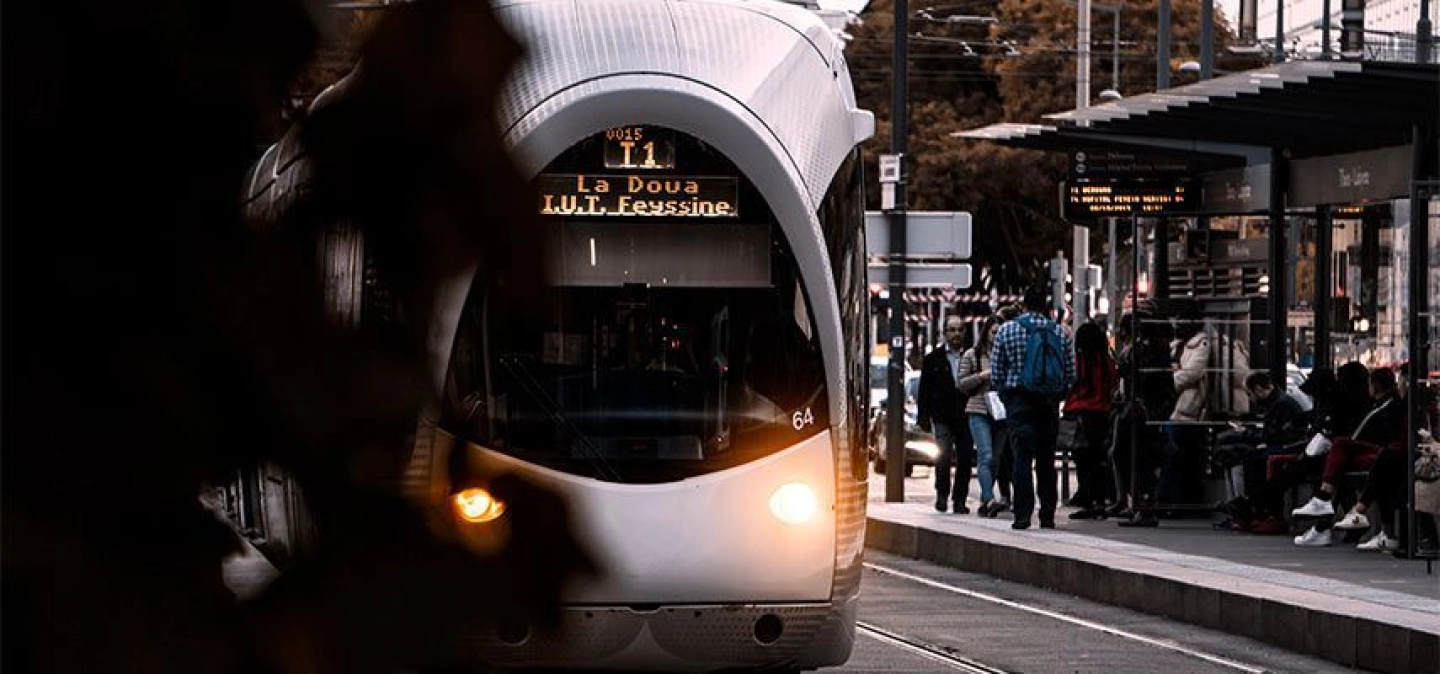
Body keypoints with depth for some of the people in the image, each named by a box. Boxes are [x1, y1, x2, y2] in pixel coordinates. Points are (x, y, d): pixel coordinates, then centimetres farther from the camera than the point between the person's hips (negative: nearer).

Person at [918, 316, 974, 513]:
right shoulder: (933, 359, 7)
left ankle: (960, 500, 10)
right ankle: (942, 495, 8)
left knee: (965, 459, 1)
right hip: (942, 417, -1)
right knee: (943, 456, -10)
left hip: (965, 416, 1)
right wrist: (924, 418, -1)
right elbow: (924, 392, 6)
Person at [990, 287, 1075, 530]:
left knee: (1023, 456, -5)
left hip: (1019, 401, -2)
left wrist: (1006, 395, 16)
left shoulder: (1007, 330, 0)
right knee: (1046, 459, 10)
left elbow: (995, 375, 1)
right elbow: (1071, 375, 5)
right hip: (1050, 404, 2)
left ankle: (1023, 514, -16)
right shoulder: (1060, 333, 5)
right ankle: (1047, 516, 11)